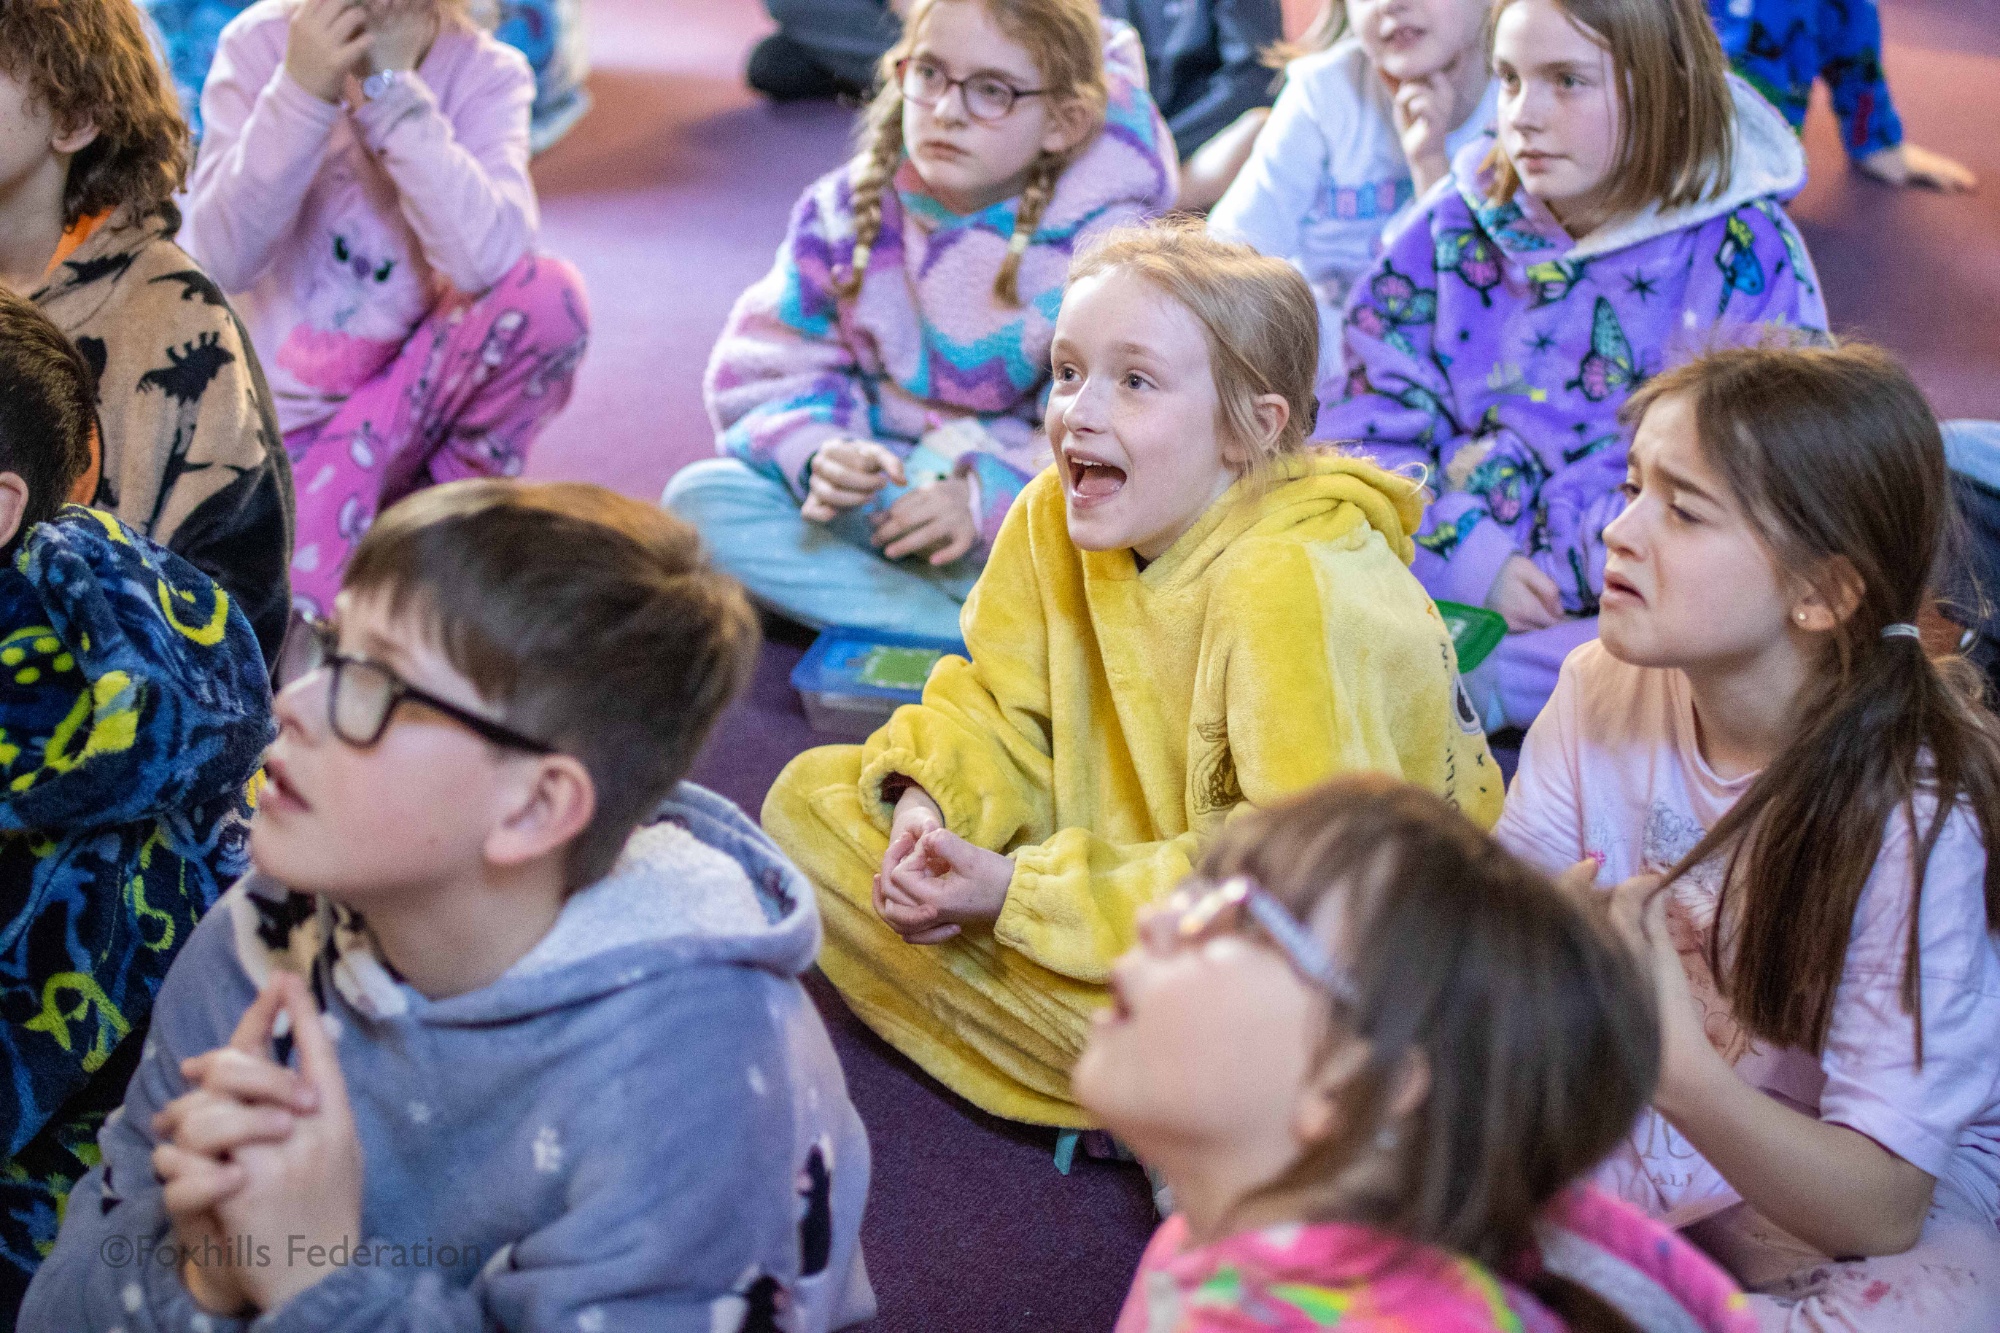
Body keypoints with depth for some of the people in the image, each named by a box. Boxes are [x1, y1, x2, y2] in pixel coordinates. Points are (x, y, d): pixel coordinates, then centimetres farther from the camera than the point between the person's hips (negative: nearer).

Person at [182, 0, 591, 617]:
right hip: (280, 402, -3)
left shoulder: (485, 73, -11)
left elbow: (486, 260, -30)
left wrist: (390, 84, -31)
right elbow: (224, 260, -19)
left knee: (548, 294, -24)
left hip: (407, 392, 3)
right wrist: (302, 91, -29)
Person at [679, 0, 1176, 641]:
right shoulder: (851, 213, -2)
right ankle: (982, 639, -27)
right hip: (873, 493, 4)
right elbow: (768, 371, -1)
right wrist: (816, 455, -23)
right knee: (698, 496, -22)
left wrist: (986, 496, -31)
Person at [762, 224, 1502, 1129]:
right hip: (1133, 852, 8)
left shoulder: (1294, 588, -28)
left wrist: (1022, 890, -28)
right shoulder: (1057, 516, -7)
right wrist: (931, 800, -16)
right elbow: (1002, 705, 8)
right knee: (812, 798, -1)